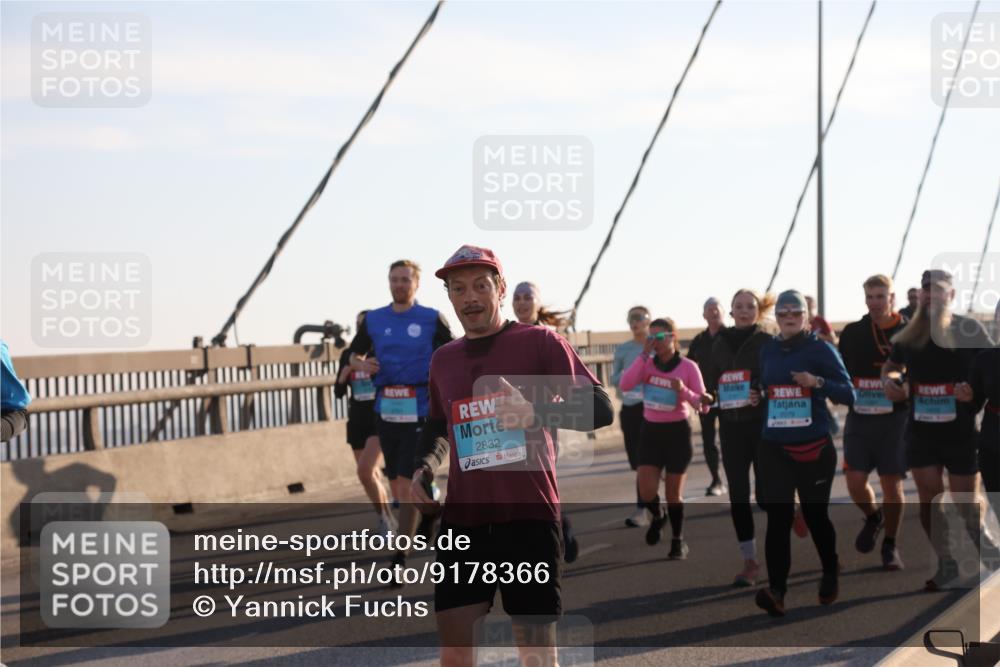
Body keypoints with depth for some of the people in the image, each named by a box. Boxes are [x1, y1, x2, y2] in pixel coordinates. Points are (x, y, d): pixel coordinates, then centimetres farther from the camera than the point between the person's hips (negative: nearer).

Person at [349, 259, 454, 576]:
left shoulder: (432, 319, -1)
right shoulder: (373, 320, 8)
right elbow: (354, 354, 20)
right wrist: (361, 364, -2)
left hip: (419, 410, -4)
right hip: (386, 410, 5)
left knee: (406, 483, -10)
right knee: (396, 484, 13)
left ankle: (400, 557, -5)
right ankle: (428, 508, 43)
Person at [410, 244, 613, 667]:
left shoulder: (539, 343, -2)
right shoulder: (443, 359, 13)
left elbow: (600, 409, -9)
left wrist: (536, 412, -24)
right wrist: (424, 468, 9)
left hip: (529, 516, -4)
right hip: (463, 520, 4)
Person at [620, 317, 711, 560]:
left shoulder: (688, 367, -8)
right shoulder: (646, 363, -1)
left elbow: (703, 406, -9)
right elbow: (625, 384, -20)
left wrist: (683, 391, -26)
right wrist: (644, 355, -21)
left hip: (677, 431, -2)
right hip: (650, 430, 2)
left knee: (673, 493, 4)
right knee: (646, 490, -8)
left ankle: (678, 541, 22)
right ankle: (657, 516, 26)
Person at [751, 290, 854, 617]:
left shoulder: (821, 349, -6)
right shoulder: (768, 350, 9)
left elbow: (848, 395, -9)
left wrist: (818, 383, -25)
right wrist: (758, 397, 1)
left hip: (813, 447, -3)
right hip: (773, 446, 3)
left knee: (815, 514, 12)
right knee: (778, 517, -8)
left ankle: (830, 573, 38)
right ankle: (776, 592, -15)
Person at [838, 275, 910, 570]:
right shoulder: (852, 333, 5)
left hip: (895, 420, -2)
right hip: (859, 418, 2)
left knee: (892, 485, 1)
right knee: (855, 482, -4)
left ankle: (890, 546, 18)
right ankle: (873, 518, 28)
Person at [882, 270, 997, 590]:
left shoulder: (970, 329, -5)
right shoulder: (908, 334, 6)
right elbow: (892, 365, 22)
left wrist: (975, 390, -23)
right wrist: (888, 379, -1)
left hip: (961, 429, -3)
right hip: (922, 428, 4)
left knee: (964, 498, 4)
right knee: (929, 497, 2)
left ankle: (980, 556, 28)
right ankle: (947, 565, 13)